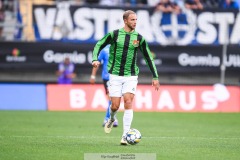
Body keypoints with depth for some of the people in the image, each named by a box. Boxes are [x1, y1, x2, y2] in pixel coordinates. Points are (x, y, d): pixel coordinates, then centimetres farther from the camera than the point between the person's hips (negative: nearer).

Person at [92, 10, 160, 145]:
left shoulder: (139, 38, 1)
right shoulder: (114, 34, -3)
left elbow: (149, 57, 8)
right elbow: (99, 45, 8)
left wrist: (155, 77, 7)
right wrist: (95, 59, -10)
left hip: (131, 76, 0)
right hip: (115, 75, 0)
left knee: (128, 102, -14)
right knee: (115, 105, -2)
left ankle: (125, 135, -12)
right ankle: (112, 119, 35)